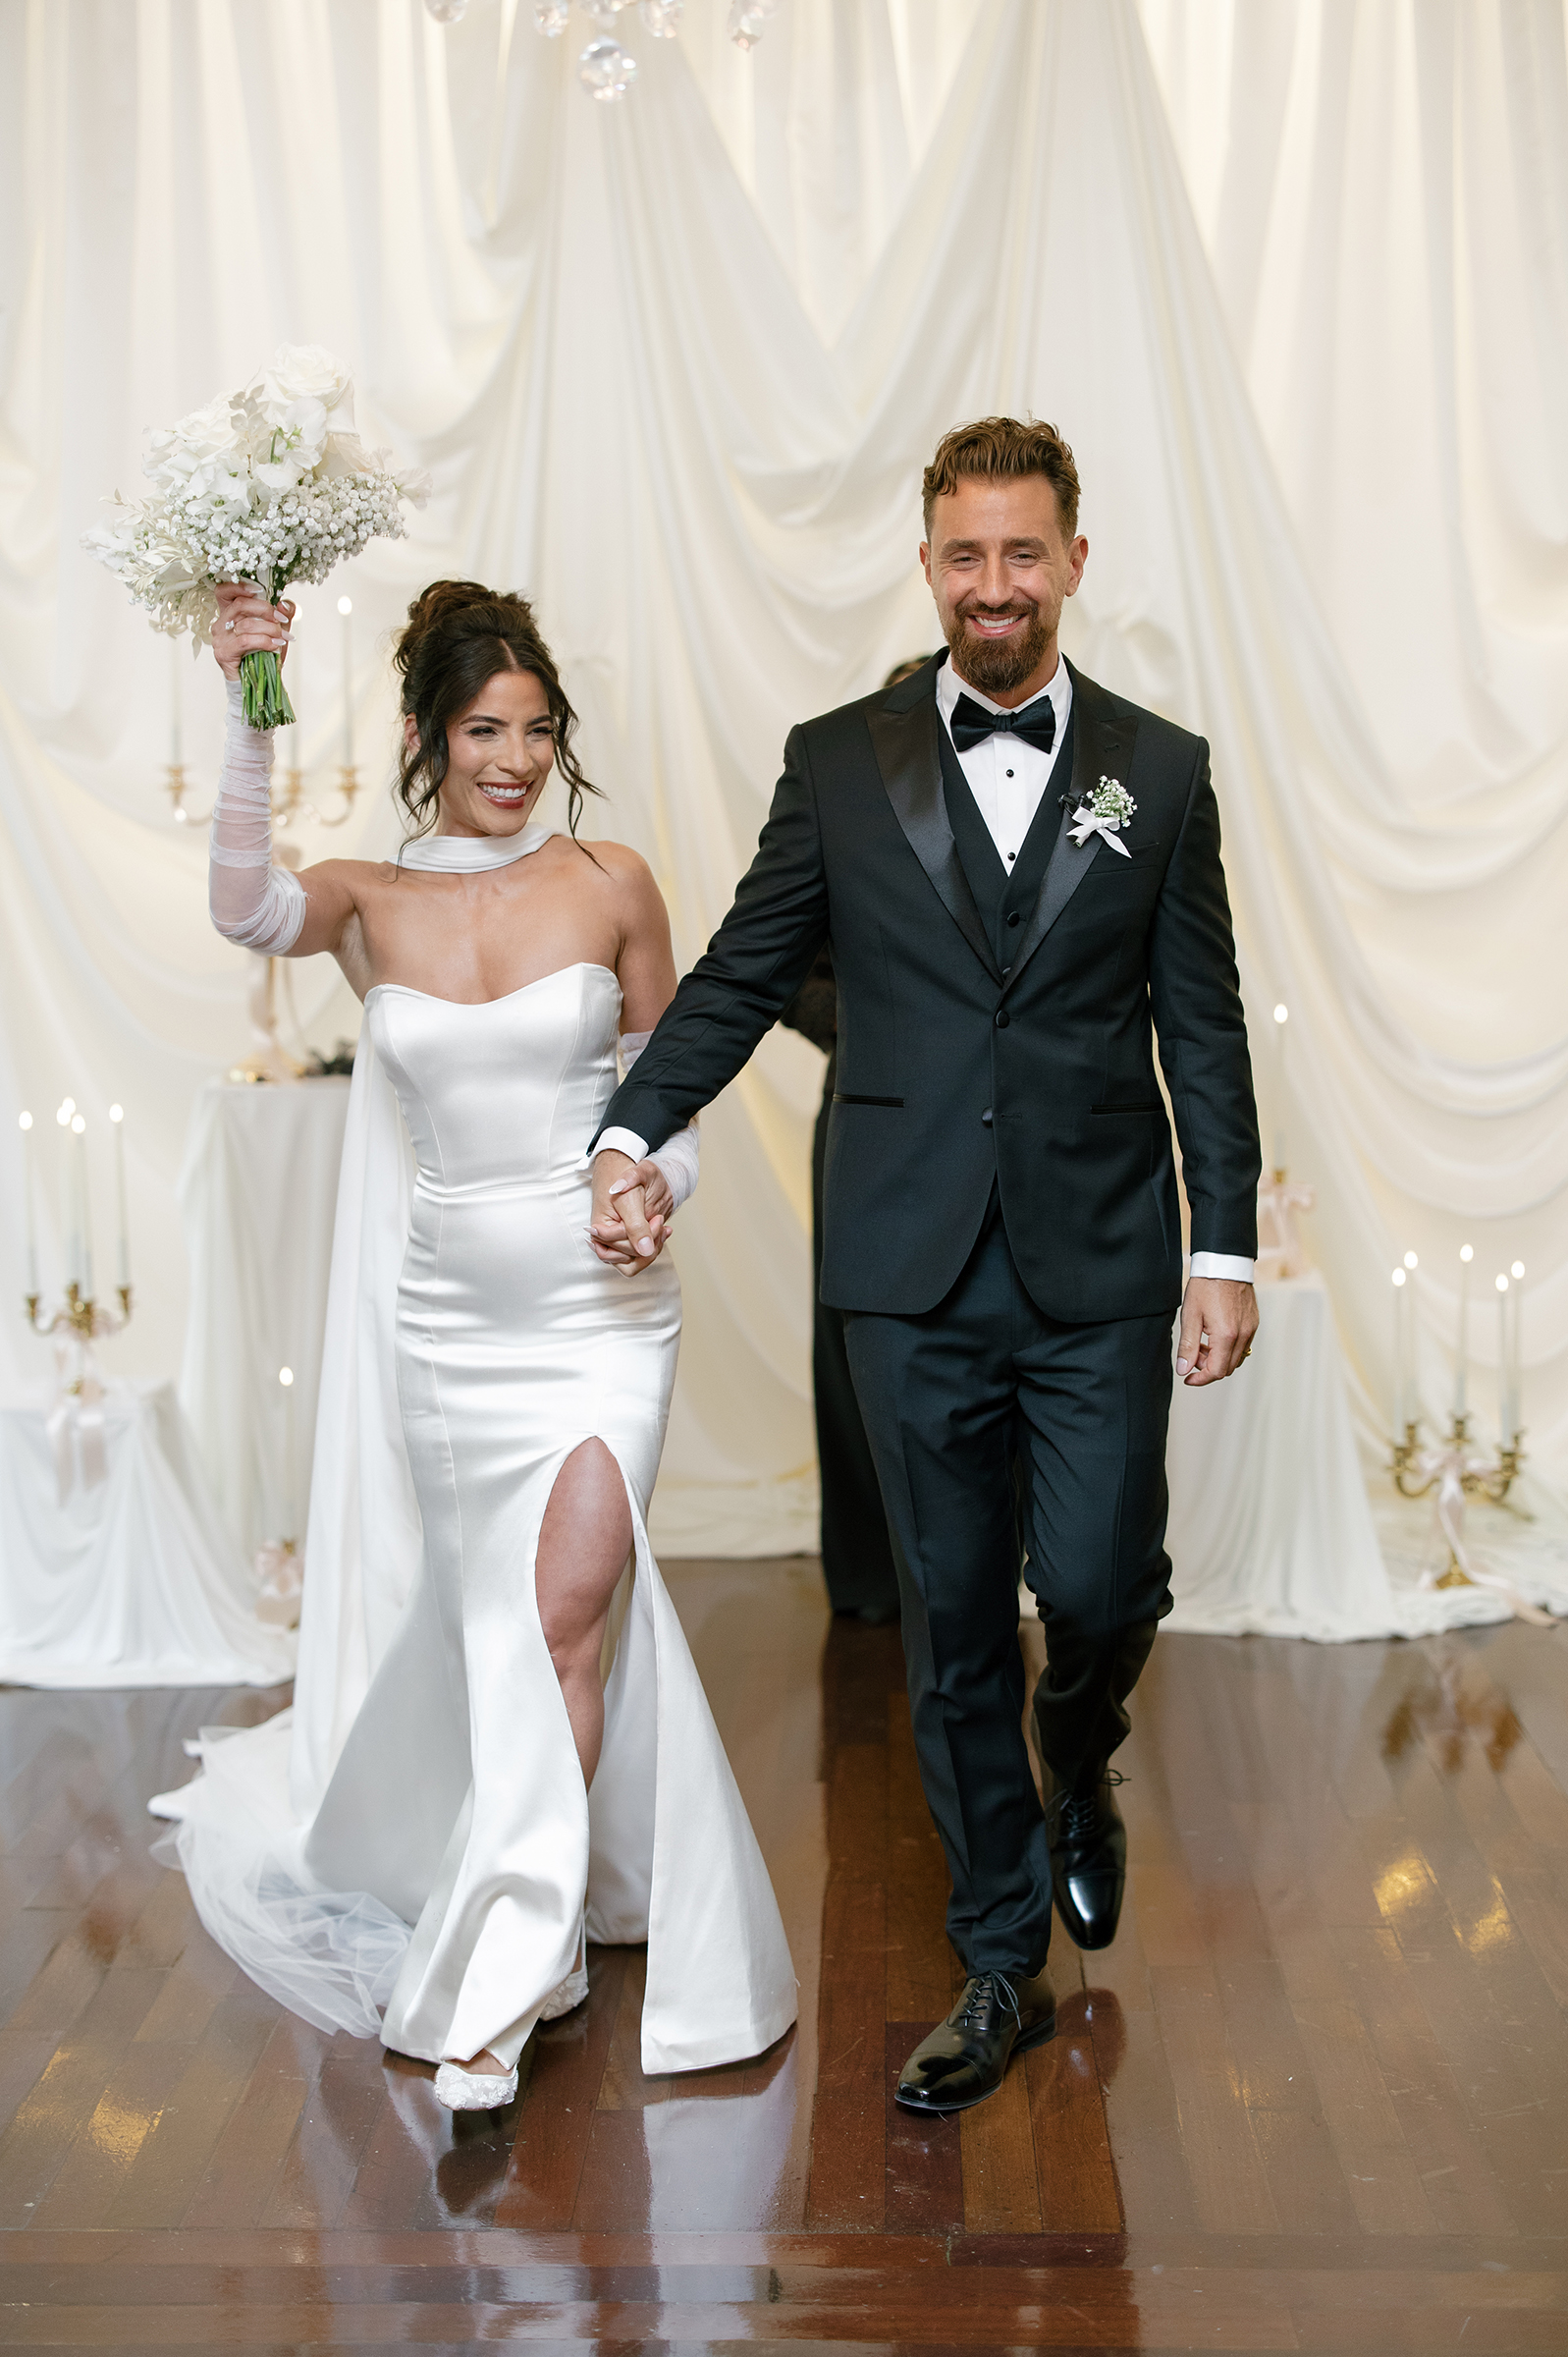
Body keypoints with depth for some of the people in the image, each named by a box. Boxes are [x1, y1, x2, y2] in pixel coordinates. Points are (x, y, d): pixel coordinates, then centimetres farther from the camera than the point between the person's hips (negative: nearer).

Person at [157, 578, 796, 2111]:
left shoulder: (611, 885, -1)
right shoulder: (367, 905, 0)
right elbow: (244, 908, -23)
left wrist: (660, 1183, -13)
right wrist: (250, 710, -32)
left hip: (598, 1304, -2)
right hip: (451, 1310, 2)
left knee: (564, 1614, -8)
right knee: (500, 1619, 14)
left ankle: (495, 1984, 4)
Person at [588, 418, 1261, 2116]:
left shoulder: (1159, 770, 5)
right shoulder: (838, 763, 5)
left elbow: (1203, 1027, 5)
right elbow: (738, 978, 7)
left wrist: (1227, 1248, 1)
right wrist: (629, 1136, -7)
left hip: (1100, 1272, 0)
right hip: (914, 1273, 0)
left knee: (1099, 1593, -1)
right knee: (953, 1628, 7)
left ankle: (1079, 1775, 36)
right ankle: (1001, 1964, 23)